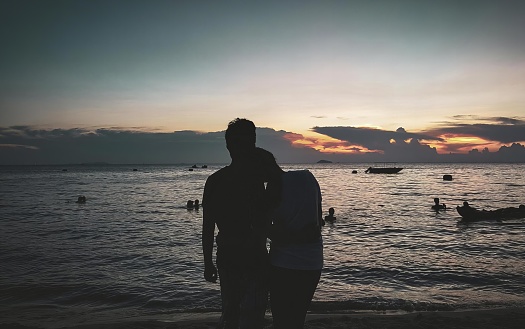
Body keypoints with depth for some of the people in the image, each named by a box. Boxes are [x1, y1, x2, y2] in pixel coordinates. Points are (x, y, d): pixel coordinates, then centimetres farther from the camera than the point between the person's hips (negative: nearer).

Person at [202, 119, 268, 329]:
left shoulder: (214, 180, 0)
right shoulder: (254, 181, -18)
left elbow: (207, 227, 4)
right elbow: (260, 227, -20)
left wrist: (208, 263, 11)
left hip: (226, 260, 6)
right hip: (253, 261, -6)